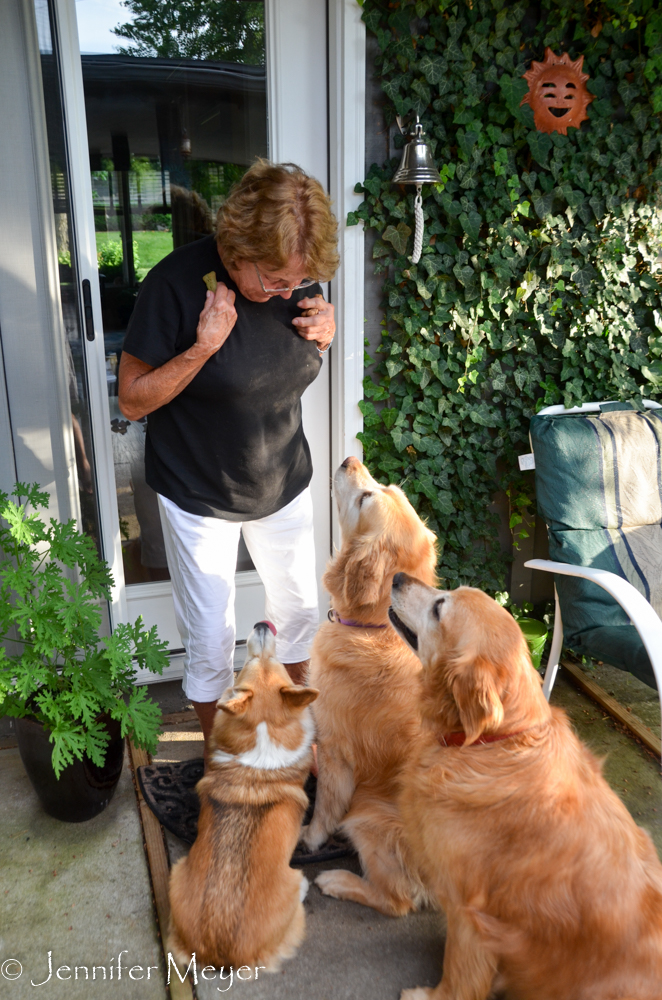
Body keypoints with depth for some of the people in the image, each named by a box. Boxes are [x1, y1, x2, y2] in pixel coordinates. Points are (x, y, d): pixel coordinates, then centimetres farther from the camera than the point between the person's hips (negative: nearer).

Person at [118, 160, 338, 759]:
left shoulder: (300, 279, -8)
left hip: (284, 484, 5)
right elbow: (132, 400, -17)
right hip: (199, 497, -4)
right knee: (209, 642, 7)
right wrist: (203, 347, -31)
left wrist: (327, 335, -12)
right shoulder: (177, 283, -22)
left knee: (299, 609, 19)